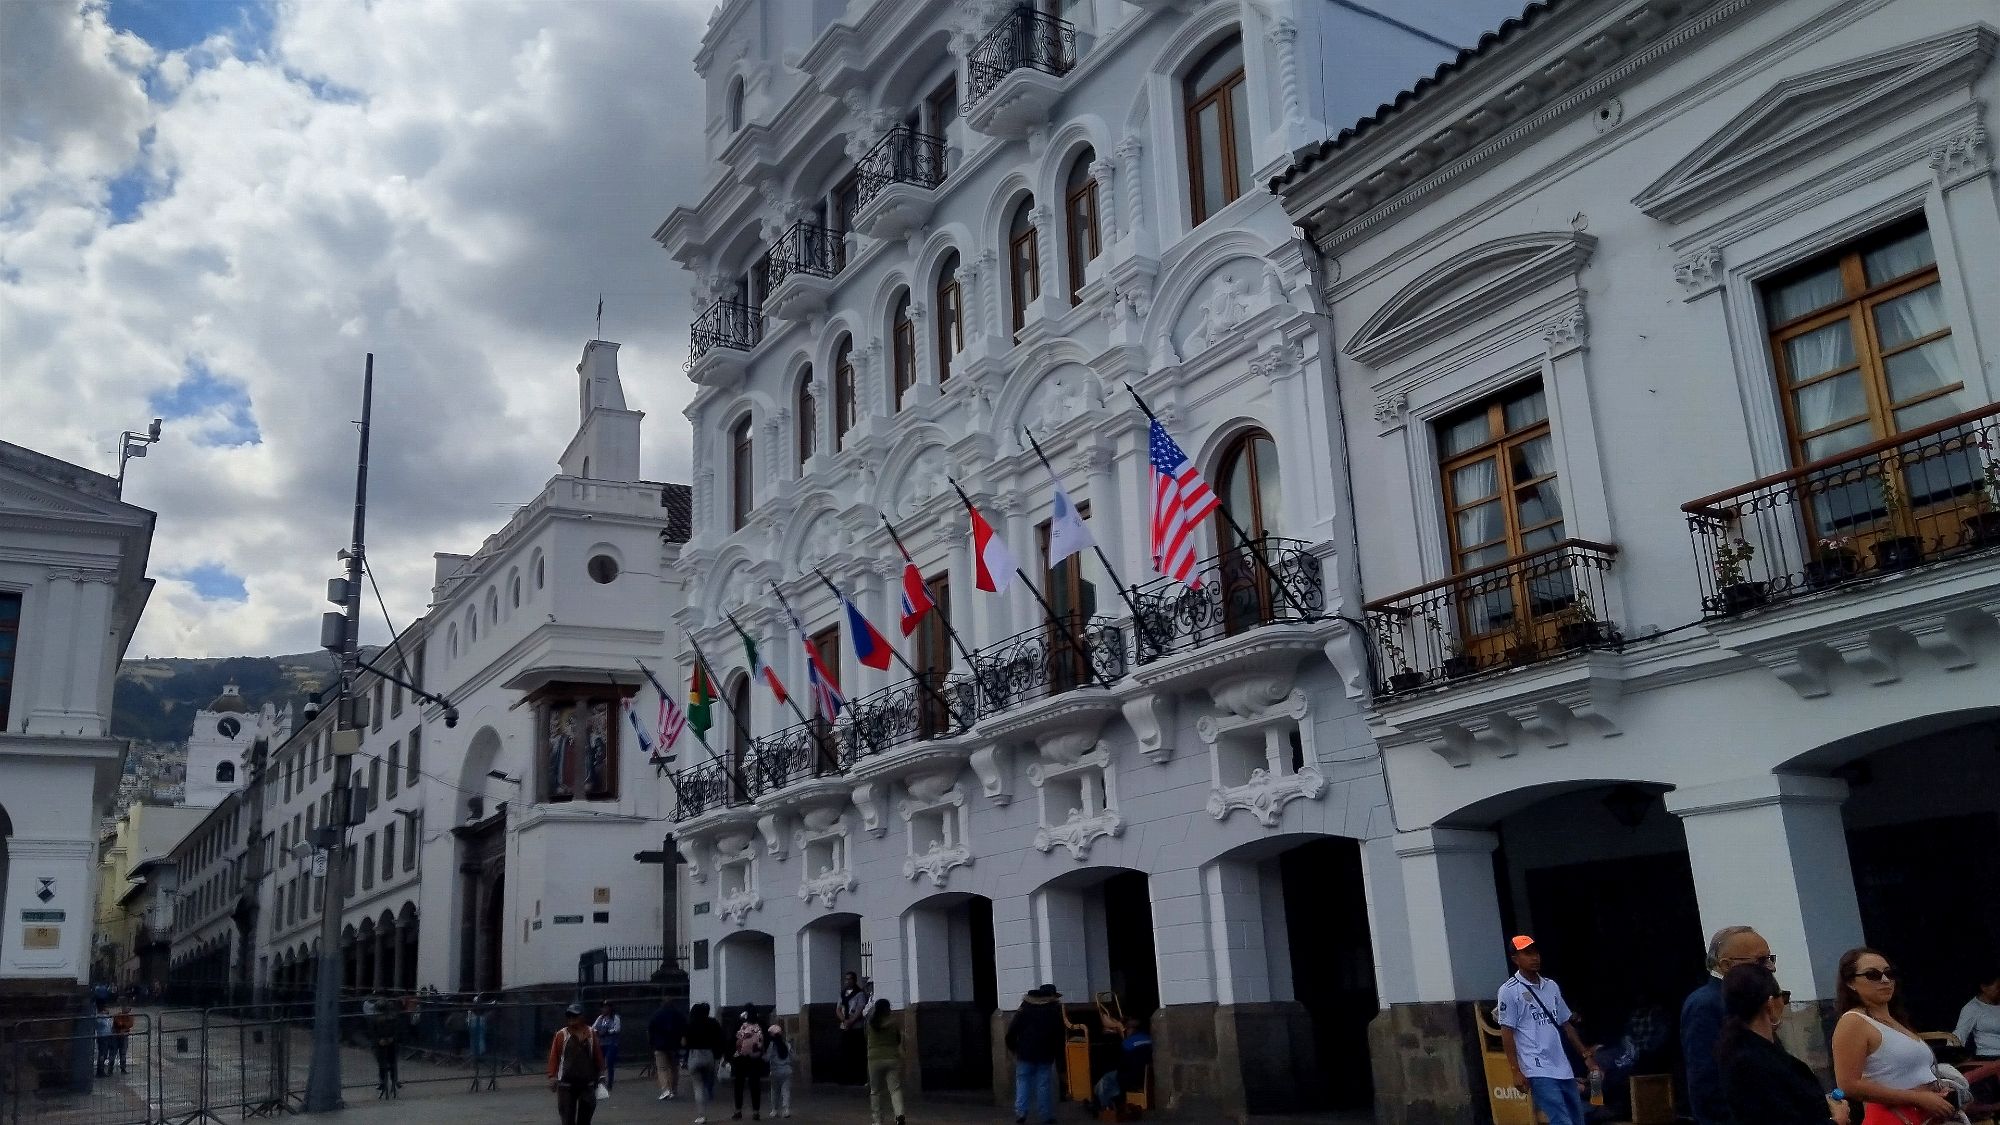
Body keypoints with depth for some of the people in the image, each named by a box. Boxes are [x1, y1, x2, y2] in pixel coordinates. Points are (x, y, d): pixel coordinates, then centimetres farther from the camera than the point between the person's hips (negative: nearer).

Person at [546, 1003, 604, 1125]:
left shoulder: (591, 1033, 3)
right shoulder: (561, 1035, -3)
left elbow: (598, 1055, 8)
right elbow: (554, 1056, -5)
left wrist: (600, 1074, 8)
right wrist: (552, 1076, -12)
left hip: (587, 1083, 2)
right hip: (566, 1084, -2)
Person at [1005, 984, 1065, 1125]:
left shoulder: (1025, 1009, 5)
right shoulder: (1055, 1011, 7)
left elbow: (1012, 1030, -2)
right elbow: (1060, 1034, 3)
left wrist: (1012, 1047, 8)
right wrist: (1057, 1052, 10)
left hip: (1025, 1052, 0)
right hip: (1046, 1054, 0)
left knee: (1023, 1082, 6)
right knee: (1044, 1084, 3)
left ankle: (1020, 1112, -6)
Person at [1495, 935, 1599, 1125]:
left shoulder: (1551, 986, 12)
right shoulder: (1509, 990, -7)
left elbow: (1566, 1024, 19)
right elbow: (1507, 1033, -8)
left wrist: (1586, 1055, 15)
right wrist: (1516, 1071, -12)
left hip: (1563, 1067, 7)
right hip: (1538, 1070, -7)